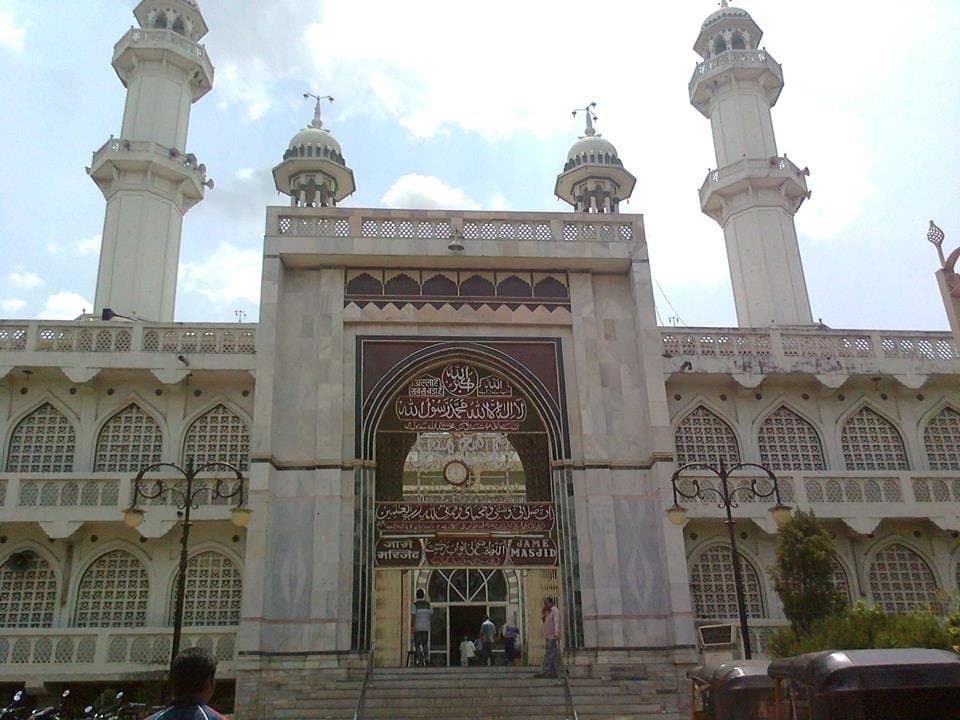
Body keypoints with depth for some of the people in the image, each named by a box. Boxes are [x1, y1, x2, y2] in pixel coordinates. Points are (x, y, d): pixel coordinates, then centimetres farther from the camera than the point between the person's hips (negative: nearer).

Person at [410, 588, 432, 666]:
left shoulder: (415, 605, -6)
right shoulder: (427, 604, 5)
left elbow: (413, 616, -15)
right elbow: (431, 614, 14)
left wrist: (414, 627, -18)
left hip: (417, 628, -3)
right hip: (426, 627, 3)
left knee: (417, 645, 3)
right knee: (424, 644, 13)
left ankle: (419, 660, -4)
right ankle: (426, 658, -3)